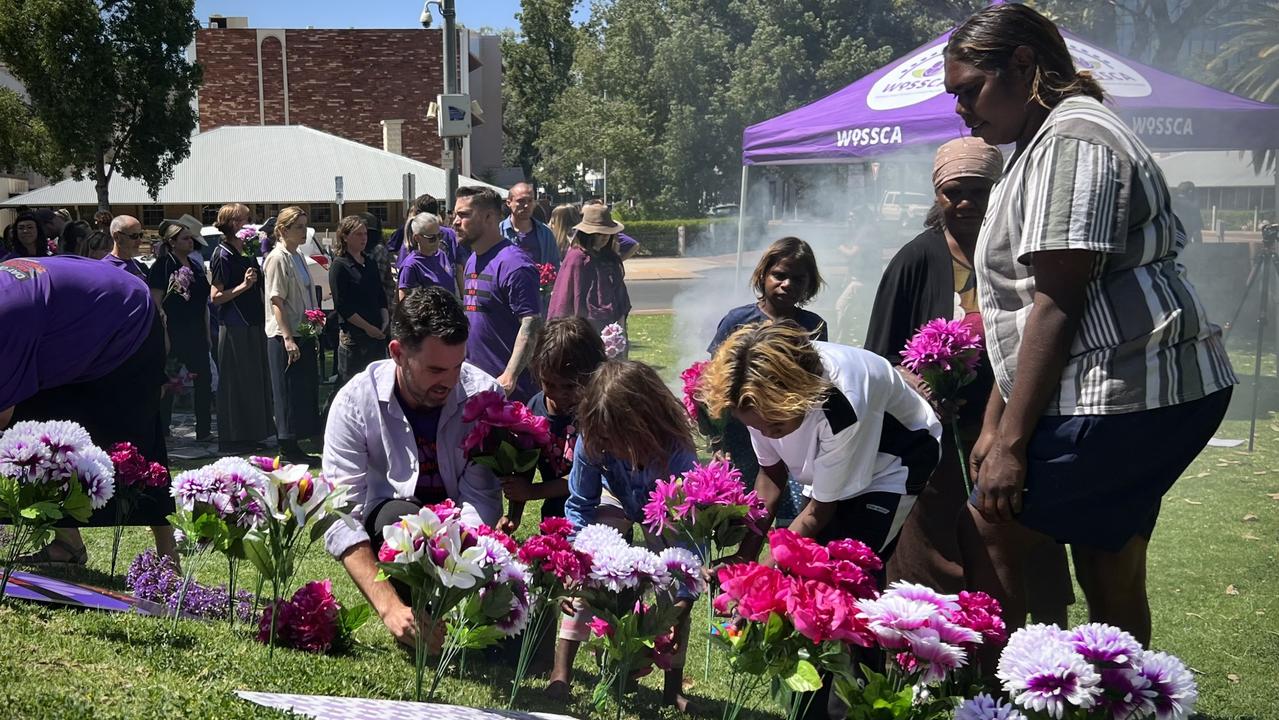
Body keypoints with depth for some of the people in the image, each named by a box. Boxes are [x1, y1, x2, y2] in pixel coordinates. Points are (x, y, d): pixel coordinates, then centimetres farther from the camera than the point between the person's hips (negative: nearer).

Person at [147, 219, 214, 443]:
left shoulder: (196, 266, 14)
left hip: (196, 334, 7)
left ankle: (204, 431, 12)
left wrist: (207, 333, 16)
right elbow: (156, 303, -12)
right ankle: (162, 431, 13)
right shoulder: (162, 266, -7)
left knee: (204, 381, 4)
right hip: (174, 335, -7)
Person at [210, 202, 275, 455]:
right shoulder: (222, 255, -11)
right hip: (234, 327, -8)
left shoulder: (248, 249, 12)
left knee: (256, 379, 12)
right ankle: (232, 440, 5)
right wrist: (243, 285, -23)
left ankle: (252, 434, 21)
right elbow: (215, 296, -14)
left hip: (253, 325, 8)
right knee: (235, 383, -3)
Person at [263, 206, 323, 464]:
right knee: (289, 392, -2)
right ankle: (288, 448, 6)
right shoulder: (277, 258, -13)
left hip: (303, 334, 9)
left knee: (305, 390, 11)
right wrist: (288, 338, -22)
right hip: (284, 336, -9)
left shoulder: (297, 257, 14)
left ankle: (293, 447, 19)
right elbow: (276, 302, -17)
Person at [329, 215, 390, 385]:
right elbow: (342, 306, -12)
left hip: (377, 333, 7)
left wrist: (385, 321, 2)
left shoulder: (370, 263, 15)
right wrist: (368, 327, -14)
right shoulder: (339, 266, -6)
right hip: (353, 336, -7)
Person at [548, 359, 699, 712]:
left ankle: (673, 685, 3)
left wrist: (679, 610, -48)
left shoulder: (679, 457, -43)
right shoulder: (592, 443, -36)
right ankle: (561, 669, -12)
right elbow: (580, 506, -22)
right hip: (618, 500, 2)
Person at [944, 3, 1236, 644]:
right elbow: (1023, 309, 21)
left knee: (982, 548, -7)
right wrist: (994, 424, 18)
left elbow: (1057, 305, -20)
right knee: (1110, 588, 15)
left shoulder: (1070, 140, -12)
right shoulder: (1042, 147, 22)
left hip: (1119, 396, -11)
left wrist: (1012, 442, -20)